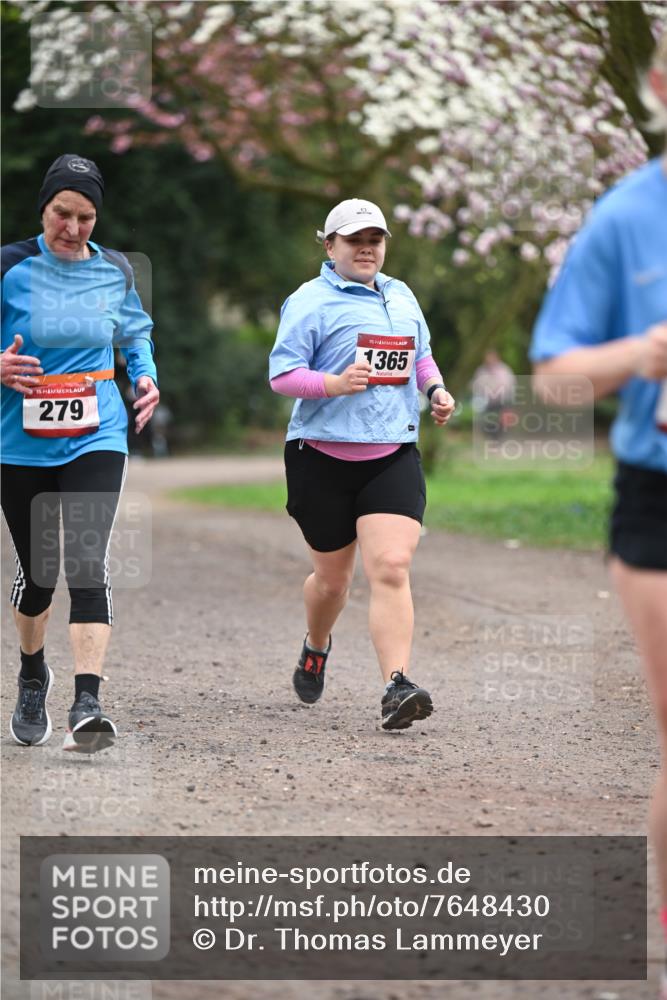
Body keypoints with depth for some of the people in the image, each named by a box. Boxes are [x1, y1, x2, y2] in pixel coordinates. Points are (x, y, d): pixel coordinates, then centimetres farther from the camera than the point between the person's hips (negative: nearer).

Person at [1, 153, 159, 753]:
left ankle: (87, 704, -22)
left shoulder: (115, 272, 3)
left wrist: (146, 376, 1)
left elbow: (136, 333, 21)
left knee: (89, 564, -16)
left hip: (96, 439, 0)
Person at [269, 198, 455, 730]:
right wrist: (334, 384, -25)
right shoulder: (310, 301, -4)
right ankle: (316, 648, 44)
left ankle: (397, 687, -22)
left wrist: (436, 389, 10)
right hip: (323, 456, -3)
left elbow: (420, 354, 29)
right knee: (332, 577, 11)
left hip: (393, 457, 3)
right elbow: (281, 374, -10)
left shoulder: (401, 296, 14)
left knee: (391, 568, -16)